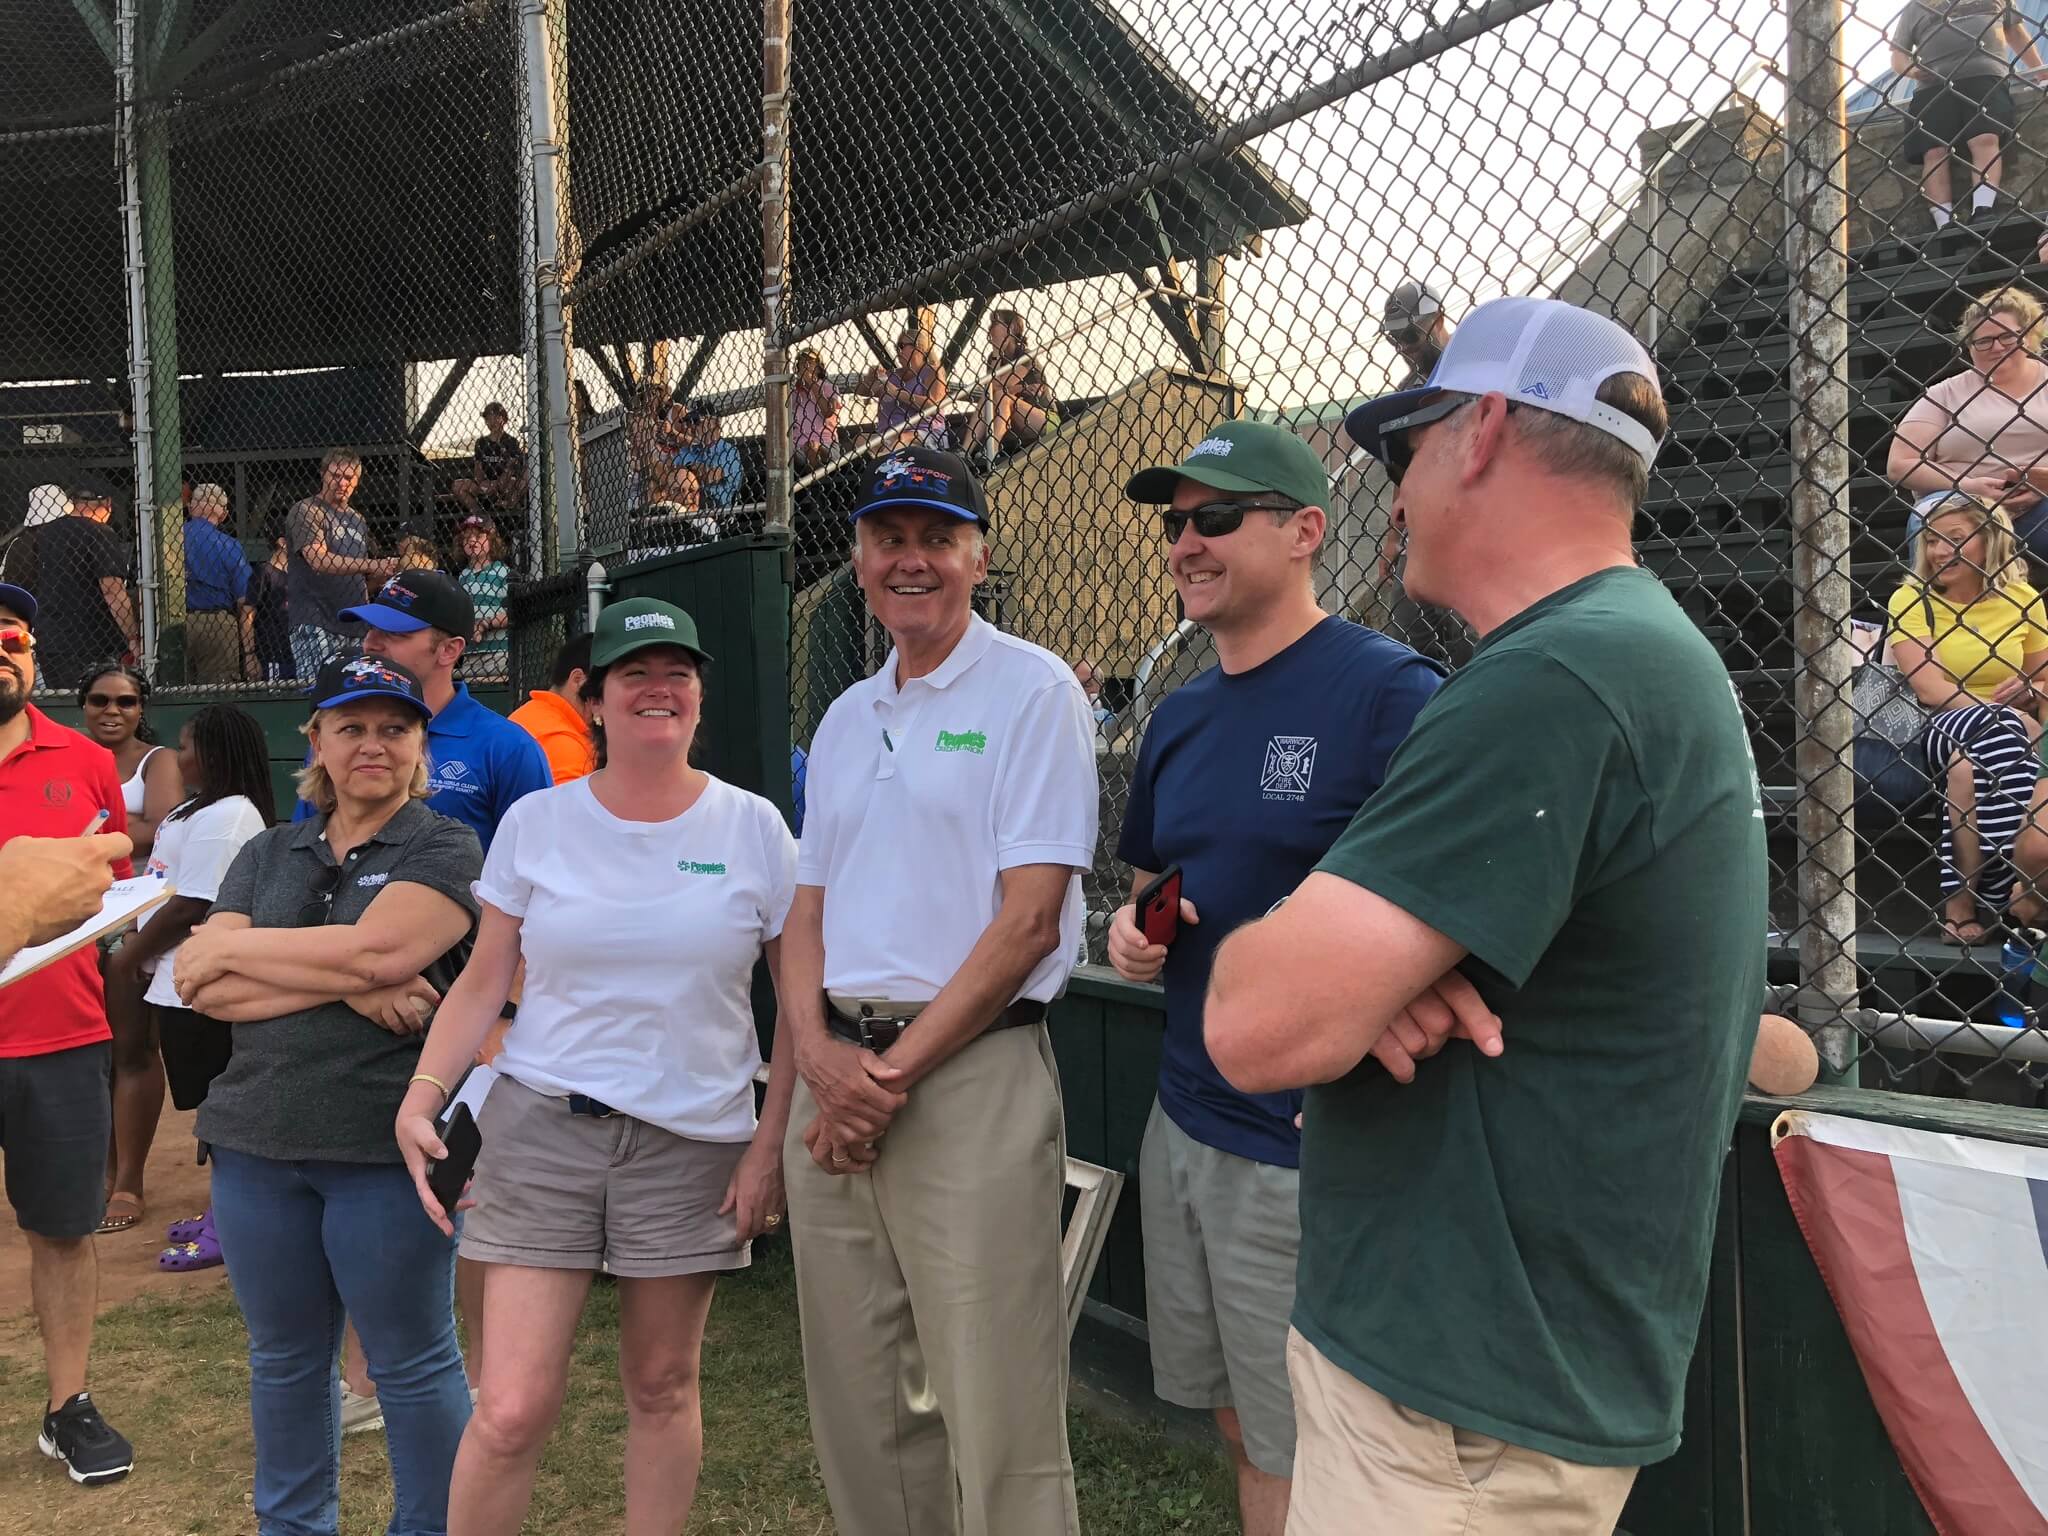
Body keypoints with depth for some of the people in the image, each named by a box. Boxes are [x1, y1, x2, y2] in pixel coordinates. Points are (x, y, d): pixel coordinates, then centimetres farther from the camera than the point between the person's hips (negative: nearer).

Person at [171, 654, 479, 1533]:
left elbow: (372, 949, -19)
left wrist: (229, 947, -6)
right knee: (284, 1360, 18)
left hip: (388, 1142, -5)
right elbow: (204, 991, -1)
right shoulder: (267, 855, 11)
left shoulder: (445, 850, -3)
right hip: (259, 1141, 5)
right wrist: (345, 984, -16)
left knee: (412, 1363, 7)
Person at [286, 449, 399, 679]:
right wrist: (374, 565, -23)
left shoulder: (357, 520, 21)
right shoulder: (305, 512, -2)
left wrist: (385, 575, 1)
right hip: (316, 626, -7)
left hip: (354, 627, 7)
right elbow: (319, 560, -18)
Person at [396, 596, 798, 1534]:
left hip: (693, 1141, 0)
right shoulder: (535, 824, 2)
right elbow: (483, 982, 7)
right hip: (541, 1129, 0)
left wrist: (771, 1147, -3)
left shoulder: (753, 829, 0)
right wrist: (422, 1095, -8)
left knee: (661, 1389, 12)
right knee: (512, 1410, -4)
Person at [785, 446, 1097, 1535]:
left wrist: (896, 1072, -12)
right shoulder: (845, 718, 17)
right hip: (835, 1075, 7)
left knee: (995, 1416, -3)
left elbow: (1029, 918, -11)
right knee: (854, 1395, 14)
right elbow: (808, 910, 16)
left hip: (970, 1073, -6)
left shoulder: (1032, 691, -4)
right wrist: (819, 1054, -3)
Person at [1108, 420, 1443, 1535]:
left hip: (1313, 1150, -7)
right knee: (1238, 1429, 21)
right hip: (1183, 1124, 7)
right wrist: (1132, 932, -1)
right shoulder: (1179, 717, 10)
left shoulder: (1388, 691, -15)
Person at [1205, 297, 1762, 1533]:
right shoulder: (1650, 650, 10)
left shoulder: (1556, 677, -24)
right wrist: (1371, 977, -9)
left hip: (1466, 1413, -9)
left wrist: (1256, 954, -7)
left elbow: (1261, 1025, -29)